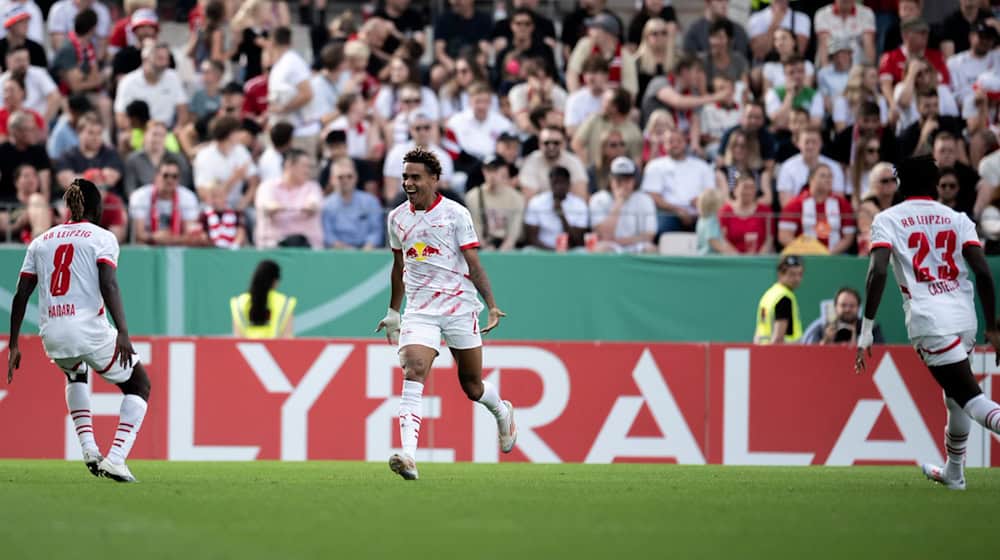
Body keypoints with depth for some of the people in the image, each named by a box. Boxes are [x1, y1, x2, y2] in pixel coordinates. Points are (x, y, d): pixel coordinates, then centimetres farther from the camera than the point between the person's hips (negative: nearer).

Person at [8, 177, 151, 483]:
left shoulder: (41, 241, 17)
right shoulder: (101, 238, 3)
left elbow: (21, 294, 13)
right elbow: (108, 285, -13)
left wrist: (13, 345, 17)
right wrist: (122, 333, -19)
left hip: (52, 336, 5)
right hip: (90, 330, -5)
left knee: (76, 372, 39)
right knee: (140, 385, 16)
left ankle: (88, 448, 22)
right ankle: (116, 458, -3)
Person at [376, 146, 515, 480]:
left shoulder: (456, 214, -4)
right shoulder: (397, 218, 7)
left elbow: (473, 264, -4)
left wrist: (492, 305, -12)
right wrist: (393, 311, 24)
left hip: (460, 307, -2)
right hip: (419, 311, 2)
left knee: (472, 386, 7)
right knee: (413, 373, -21)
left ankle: (502, 412, 44)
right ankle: (407, 456, -33)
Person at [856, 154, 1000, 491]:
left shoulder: (888, 220, 4)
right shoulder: (957, 220, 13)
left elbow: (878, 271, -11)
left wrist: (866, 329, -9)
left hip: (929, 320, -5)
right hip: (964, 316, 5)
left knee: (969, 396, -10)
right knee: (955, 392, 24)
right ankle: (954, 472, 37)